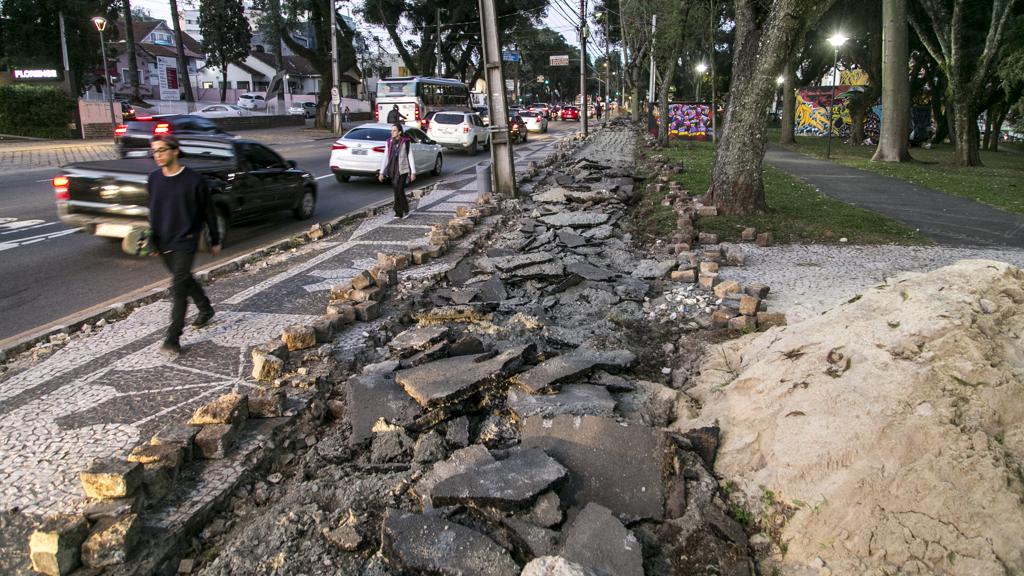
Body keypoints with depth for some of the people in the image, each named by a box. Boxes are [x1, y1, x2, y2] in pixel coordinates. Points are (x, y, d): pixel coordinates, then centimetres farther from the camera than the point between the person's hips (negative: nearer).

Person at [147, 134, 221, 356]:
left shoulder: (194, 180, -11)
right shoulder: (154, 179, 3)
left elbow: (208, 211, -3)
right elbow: (153, 211, 15)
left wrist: (215, 241, 2)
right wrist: (153, 240, 14)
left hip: (185, 242, -6)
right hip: (163, 244, 6)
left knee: (179, 287, -11)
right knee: (185, 280, 19)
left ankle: (173, 338, -7)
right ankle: (206, 309, 44)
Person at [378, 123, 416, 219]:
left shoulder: (406, 142, -4)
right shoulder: (389, 142, 8)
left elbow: (410, 157, -3)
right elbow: (385, 157, 10)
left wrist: (413, 172, -6)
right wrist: (382, 172, 8)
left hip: (402, 170, -4)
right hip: (392, 170, 4)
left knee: (399, 190, -12)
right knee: (396, 191, 6)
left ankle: (405, 210, 6)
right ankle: (399, 212, 14)